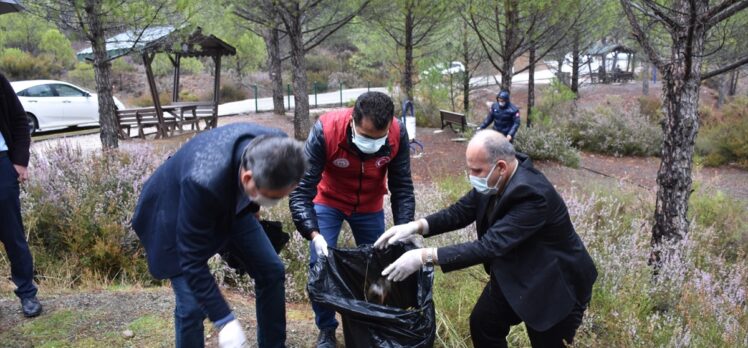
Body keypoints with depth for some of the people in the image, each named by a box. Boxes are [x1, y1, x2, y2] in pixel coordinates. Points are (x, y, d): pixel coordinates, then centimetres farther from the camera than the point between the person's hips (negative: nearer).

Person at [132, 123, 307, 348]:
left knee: (272, 272, 2)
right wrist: (224, 320, -31)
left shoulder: (273, 149, -28)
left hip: (230, 206, 6)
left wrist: (252, 208, 15)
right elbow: (193, 262, -34)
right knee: (192, 306, -12)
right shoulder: (203, 183, -44)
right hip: (175, 212, -5)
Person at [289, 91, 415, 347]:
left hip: (370, 206, 2)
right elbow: (301, 188, -33)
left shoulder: (398, 134, -28)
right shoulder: (325, 131, -35)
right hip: (328, 202, -2)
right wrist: (314, 234, -45)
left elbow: (402, 187, -18)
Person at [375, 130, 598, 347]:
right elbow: (461, 212, -2)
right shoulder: (493, 180, -12)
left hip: (552, 286, -7)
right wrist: (416, 226, -18)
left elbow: (489, 246, -38)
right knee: (481, 324, 16)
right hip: (511, 276, 8)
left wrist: (425, 256, -38)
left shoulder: (532, 194, -35)